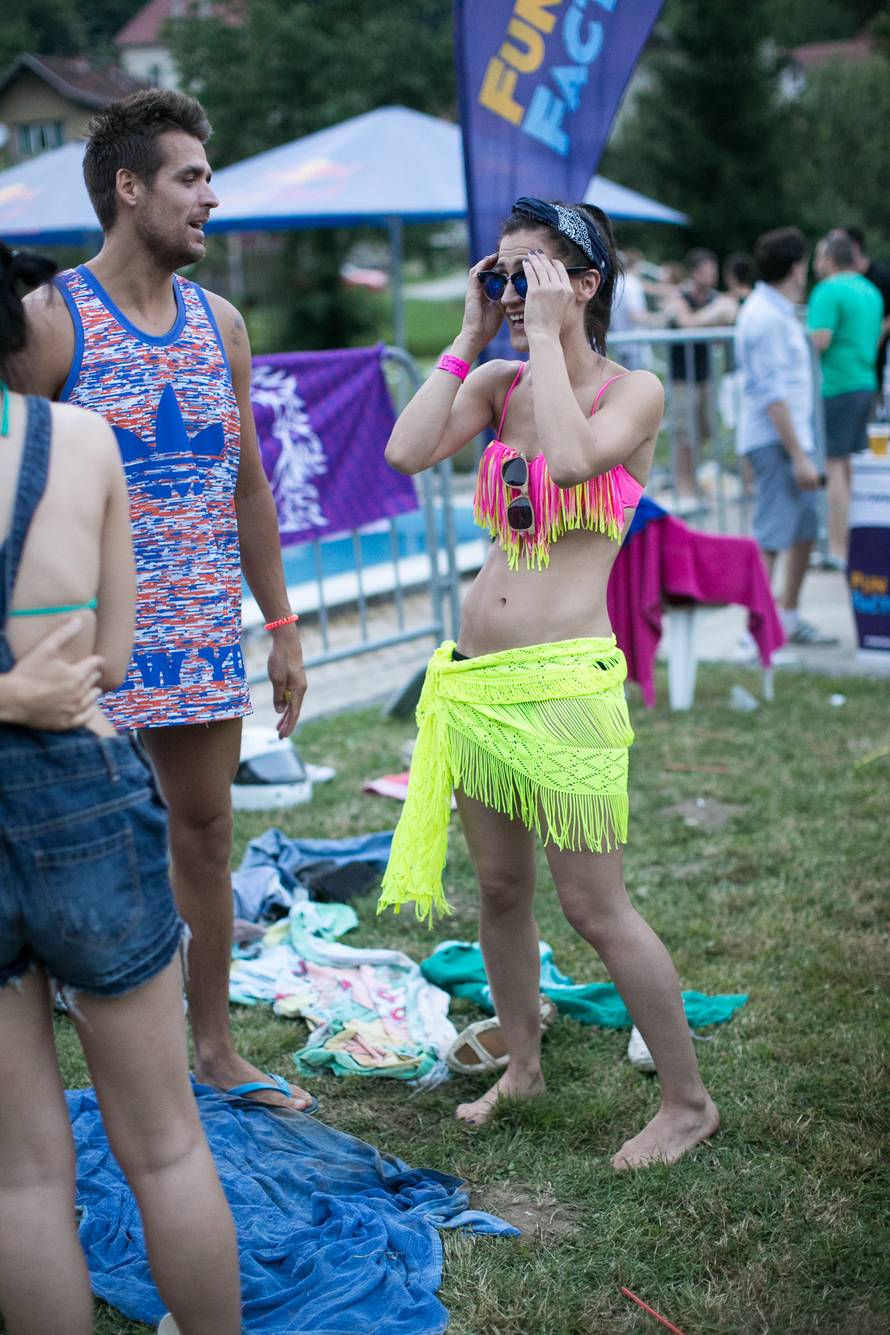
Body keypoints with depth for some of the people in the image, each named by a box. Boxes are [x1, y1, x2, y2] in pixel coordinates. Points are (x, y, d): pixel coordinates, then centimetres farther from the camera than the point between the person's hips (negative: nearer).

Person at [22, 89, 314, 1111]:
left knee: (205, 831, 13)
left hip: (207, 634, 6)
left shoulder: (219, 324, 10)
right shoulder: (50, 320, -7)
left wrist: (281, 626, 13)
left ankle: (212, 1046, 27)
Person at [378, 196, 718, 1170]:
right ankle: (522, 1065, 36)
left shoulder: (634, 392, -4)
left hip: (563, 683, -6)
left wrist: (547, 337, -15)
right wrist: (470, 337, -1)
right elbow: (406, 451, -7)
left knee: (595, 908, -2)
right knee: (498, 889, 16)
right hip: (473, 678, 6)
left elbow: (569, 458, -25)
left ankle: (688, 1102, 14)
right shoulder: (496, 385, 9)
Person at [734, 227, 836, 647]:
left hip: (792, 436, 10)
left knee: (804, 532, 15)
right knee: (770, 538, -9)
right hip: (775, 441, -10)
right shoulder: (767, 317, -17)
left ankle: (789, 617, 25)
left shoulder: (775, 310, 16)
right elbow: (772, 394, -21)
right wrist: (799, 455, -21)